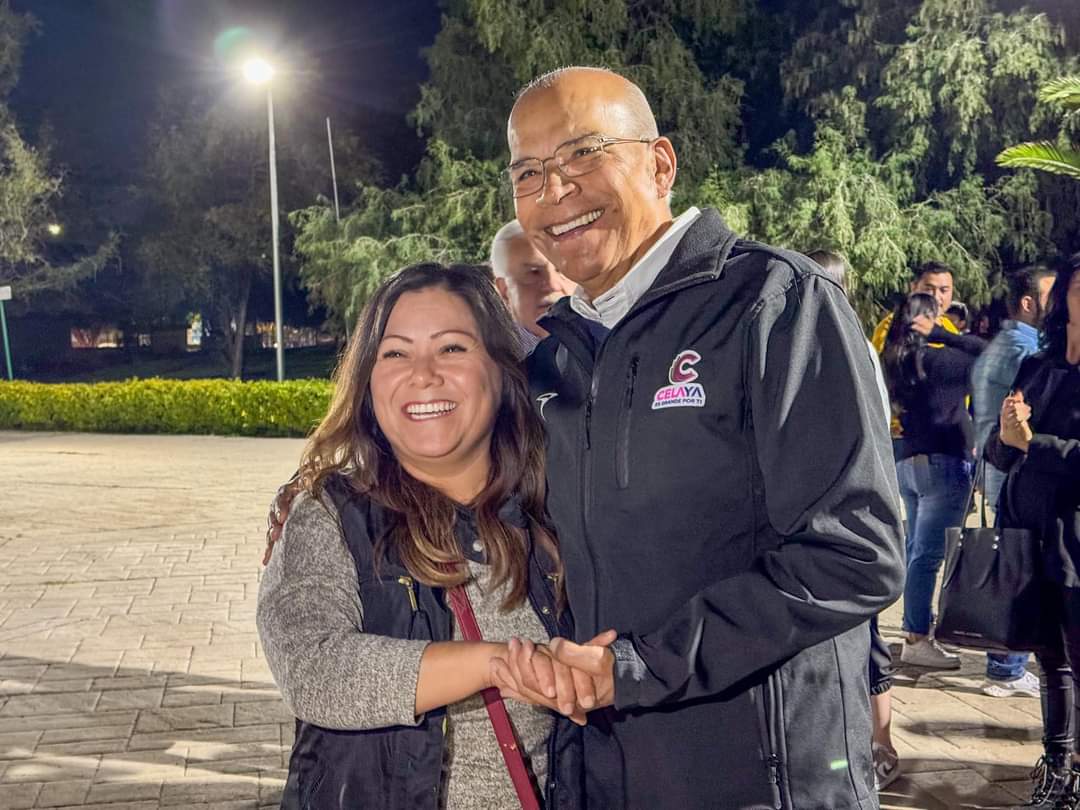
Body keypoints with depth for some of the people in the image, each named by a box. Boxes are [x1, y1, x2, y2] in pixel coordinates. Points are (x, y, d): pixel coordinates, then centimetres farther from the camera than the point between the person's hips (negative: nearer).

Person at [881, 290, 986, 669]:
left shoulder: (896, 361, 7)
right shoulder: (935, 360, -16)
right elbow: (985, 354, -11)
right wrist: (938, 335, -8)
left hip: (908, 461, 9)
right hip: (943, 463, -9)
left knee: (917, 549, 17)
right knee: (928, 553, -5)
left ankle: (918, 628, 26)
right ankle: (916, 639, -2)